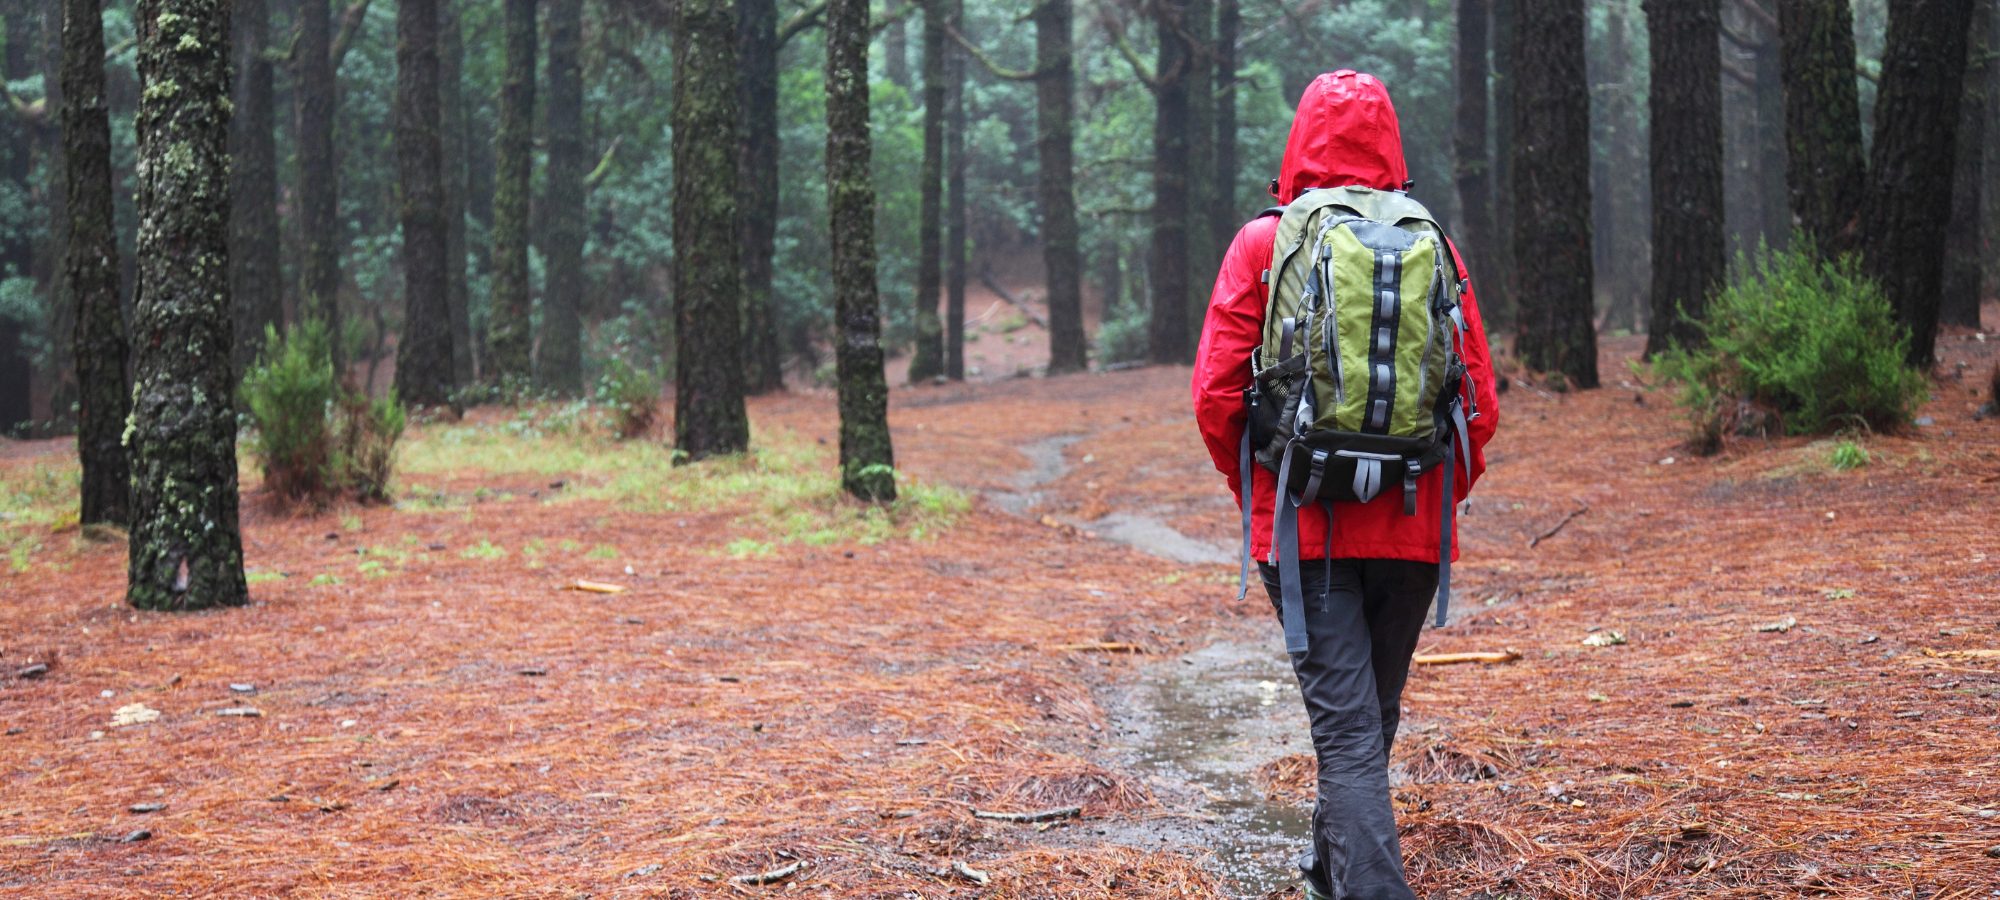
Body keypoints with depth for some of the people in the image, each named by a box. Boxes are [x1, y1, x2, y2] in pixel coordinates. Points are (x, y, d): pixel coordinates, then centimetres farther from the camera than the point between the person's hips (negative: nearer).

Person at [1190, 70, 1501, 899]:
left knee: (1345, 728, -4)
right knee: (1372, 715, 21)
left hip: (1306, 527, -3)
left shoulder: (1263, 246, -4)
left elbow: (1216, 394, -7)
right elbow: (1480, 401, 1)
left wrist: (1254, 490, 9)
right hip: (1411, 533, 3)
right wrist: (1439, 497, 15)